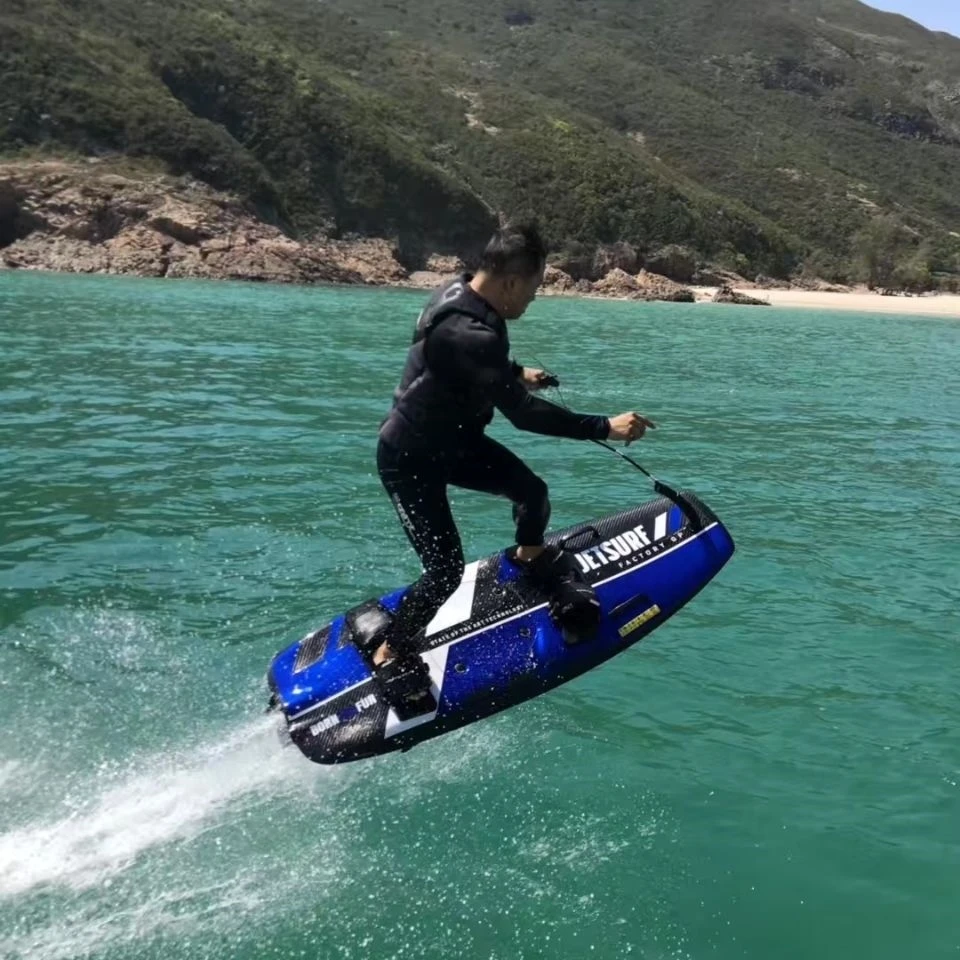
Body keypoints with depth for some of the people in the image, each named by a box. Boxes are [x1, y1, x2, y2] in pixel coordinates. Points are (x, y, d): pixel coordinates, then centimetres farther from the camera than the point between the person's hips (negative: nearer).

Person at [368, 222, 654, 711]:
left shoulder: (462, 292, -4)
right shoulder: (468, 334, -35)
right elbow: (522, 412, -34)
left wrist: (517, 373, 30)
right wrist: (605, 427, -30)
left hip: (453, 437, 9)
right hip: (411, 459, -9)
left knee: (532, 490, -1)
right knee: (446, 573, -7)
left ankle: (530, 556, 31)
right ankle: (387, 650, 15)